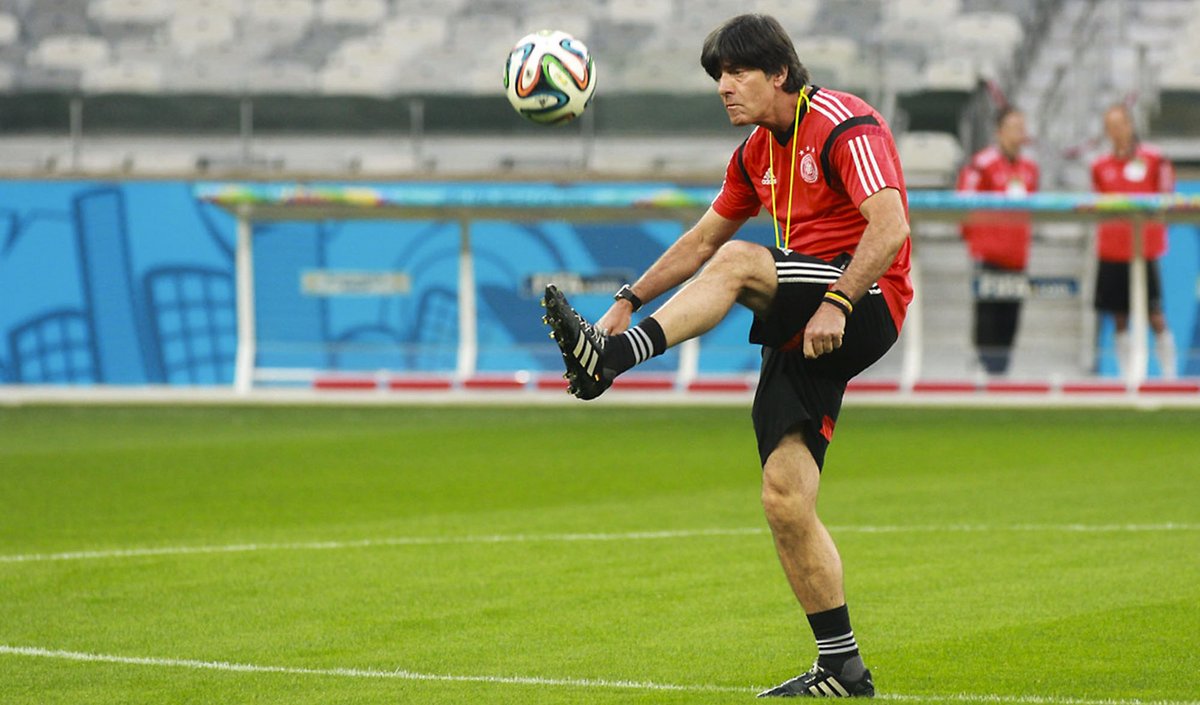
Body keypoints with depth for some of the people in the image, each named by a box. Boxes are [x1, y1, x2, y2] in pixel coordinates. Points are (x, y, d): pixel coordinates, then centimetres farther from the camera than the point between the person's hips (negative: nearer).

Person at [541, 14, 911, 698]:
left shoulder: (845, 126, -9)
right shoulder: (758, 154, 18)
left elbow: (889, 228, -20)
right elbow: (702, 239, 26)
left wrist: (837, 304, -30)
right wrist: (630, 299, 18)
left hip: (866, 305, -8)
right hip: (803, 332, 8)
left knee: (739, 262, -30)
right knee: (785, 500, -1)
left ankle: (612, 357, -37)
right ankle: (842, 668, 4)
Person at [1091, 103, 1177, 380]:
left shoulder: (1154, 160, -1)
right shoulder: (1101, 166, 10)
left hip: (1144, 250, -4)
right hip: (1111, 250, 4)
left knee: (1155, 316, -5)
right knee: (1119, 318, 4)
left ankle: (1169, 375, 1)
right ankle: (1127, 375, 9)